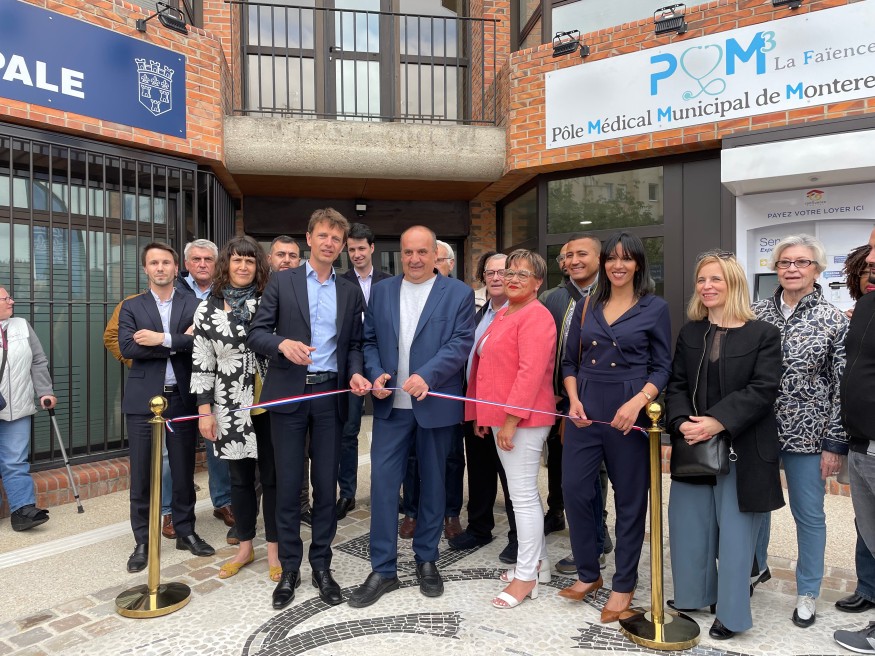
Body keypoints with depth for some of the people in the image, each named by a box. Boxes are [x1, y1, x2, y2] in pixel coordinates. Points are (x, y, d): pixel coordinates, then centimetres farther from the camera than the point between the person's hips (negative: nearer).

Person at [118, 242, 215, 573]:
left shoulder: (193, 304, 6)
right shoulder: (131, 307, 7)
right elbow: (127, 347, -9)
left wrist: (162, 339, -16)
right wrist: (179, 342, -13)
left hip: (182, 398, 0)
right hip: (143, 400, 0)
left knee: (184, 471, 10)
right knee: (141, 474, 5)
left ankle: (185, 531, 25)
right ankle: (142, 541, 18)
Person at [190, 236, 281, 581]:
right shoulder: (207, 309, 2)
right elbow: (201, 364, 3)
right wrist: (205, 411, -2)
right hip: (231, 409, 1)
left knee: (272, 477, 7)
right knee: (240, 478, 13)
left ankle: (274, 550, 22)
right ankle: (244, 548, 30)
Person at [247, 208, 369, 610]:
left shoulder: (350, 292, 11)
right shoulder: (281, 282, 3)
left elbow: (354, 344, 12)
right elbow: (256, 333, -1)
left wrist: (355, 373, -7)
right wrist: (282, 343, -21)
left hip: (330, 395, 2)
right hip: (289, 393, -2)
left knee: (326, 484, 8)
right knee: (288, 485, 5)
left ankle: (321, 566, 23)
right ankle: (289, 569, 20)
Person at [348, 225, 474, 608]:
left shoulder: (459, 293, -1)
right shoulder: (381, 291, 8)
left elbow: (460, 343, -11)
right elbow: (369, 340, 9)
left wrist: (426, 376, -24)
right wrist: (375, 373, -9)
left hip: (435, 403, -2)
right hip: (391, 404, 2)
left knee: (432, 483, 12)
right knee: (382, 482, 0)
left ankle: (426, 560, 30)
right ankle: (383, 569, 14)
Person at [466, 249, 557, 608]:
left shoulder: (536, 317, -13)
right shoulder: (503, 314, 16)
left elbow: (531, 371, -21)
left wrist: (511, 419, -22)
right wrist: (483, 414, 18)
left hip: (523, 419, -10)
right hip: (501, 417, 10)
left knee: (523, 495, -1)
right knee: (524, 492, 17)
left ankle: (526, 576, 12)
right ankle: (538, 562, 31)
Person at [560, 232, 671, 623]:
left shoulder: (655, 309, 1)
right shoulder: (586, 307, 10)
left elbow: (662, 367, -2)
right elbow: (569, 361, 11)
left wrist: (638, 402, -18)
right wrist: (573, 399, -5)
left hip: (629, 413, -3)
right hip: (585, 411, 3)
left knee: (630, 499, 7)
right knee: (574, 490, 3)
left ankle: (624, 585, 24)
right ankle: (588, 573, 24)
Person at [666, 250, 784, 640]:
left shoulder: (763, 334, -3)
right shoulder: (690, 332, 9)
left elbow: (762, 390, -13)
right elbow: (676, 385, 3)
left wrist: (717, 422, -24)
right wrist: (682, 422, -15)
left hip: (741, 450, -4)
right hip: (693, 447, 4)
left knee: (735, 531, 5)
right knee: (689, 525, 11)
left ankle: (731, 613, 21)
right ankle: (696, 594, 32)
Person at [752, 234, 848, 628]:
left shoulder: (833, 321, -6)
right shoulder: (757, 313, 1)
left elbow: (842, 386, -6)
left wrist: (834, 445, -8)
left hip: (805, 433, -2)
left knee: (809, 514, 10)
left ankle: (807, 592, 29)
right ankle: (757, 566, 39)